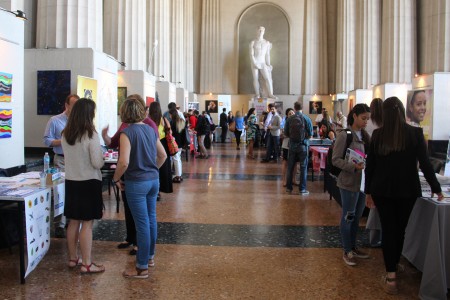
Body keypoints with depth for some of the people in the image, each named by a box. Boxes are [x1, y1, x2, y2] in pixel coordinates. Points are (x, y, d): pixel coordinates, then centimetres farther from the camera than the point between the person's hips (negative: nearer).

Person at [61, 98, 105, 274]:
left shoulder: (65, 135, 3)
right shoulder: (91, 135, -17)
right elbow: (98, 163, -16)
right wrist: (102, 157, 3)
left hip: (71, 182, 7)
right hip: (89, 183, -6)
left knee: (74, 222, 15)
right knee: (87, 224, 0)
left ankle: (73, 258, 26)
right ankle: (86, 264, 6)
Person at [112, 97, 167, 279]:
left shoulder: (127, 132, -14)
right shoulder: (151, 130, 6)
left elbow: (124, 162, -23)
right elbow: (163, 155, 14)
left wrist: (116, 179, -7)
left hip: (136, 183, -7)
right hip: (153, 180, 7)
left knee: (142, 223, -1)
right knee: (151, 219, 18)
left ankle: (142, 268, 10)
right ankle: (150, 257, 34)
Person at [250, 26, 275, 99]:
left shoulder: (267, 43, 9)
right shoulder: (253, 42, 1)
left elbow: (267, 55, 10)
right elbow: (251, 54, -3)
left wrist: (268, 64, 4)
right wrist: (255, 64, -13)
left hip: (263, 63, 1)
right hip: (254, 63, -1)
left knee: (268, 78, -10)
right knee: (256, 79, -1)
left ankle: (270, 94, -8)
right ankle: (257, 94, 6)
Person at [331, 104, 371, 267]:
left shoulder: (364, 135, 7)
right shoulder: (344, 135, -13)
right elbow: (336, 159, -15)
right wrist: (354, 166, -26)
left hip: (362, 181, 7)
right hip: (349, 182, -7)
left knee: (357, 216, 17)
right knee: (348, 217, 5)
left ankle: (353, 247, 32)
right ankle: (347, 251, 18)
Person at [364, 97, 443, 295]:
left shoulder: (378, 134, -5)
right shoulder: (415, 133, -8)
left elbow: (370, 165, -1)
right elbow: (425, 163, -5)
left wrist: (368, 191, 10)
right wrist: (436, 188, 7)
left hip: (382, 190, 0)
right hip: (407, 190, 0)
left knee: (388, 230, 7)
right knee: (400, 230, 15)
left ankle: (391, 276, 4)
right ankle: (394, 266, 33)